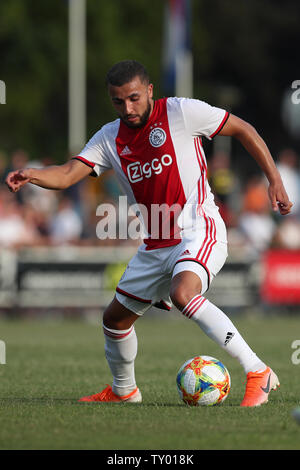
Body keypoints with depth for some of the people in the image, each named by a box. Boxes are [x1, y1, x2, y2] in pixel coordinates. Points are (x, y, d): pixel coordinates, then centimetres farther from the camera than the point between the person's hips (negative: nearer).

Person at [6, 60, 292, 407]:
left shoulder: (182, 112, -10)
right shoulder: (110, 138, 4)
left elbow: (242, 130, -1)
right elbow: (67, 175, -6)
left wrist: (274, 180, -6)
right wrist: (30, 176, -27)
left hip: (198, 232, -7)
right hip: (156, 245, 7)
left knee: (182, 293, -35)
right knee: (115, 318, 15)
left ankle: (258, 373, -29)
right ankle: (123, 391, 43)